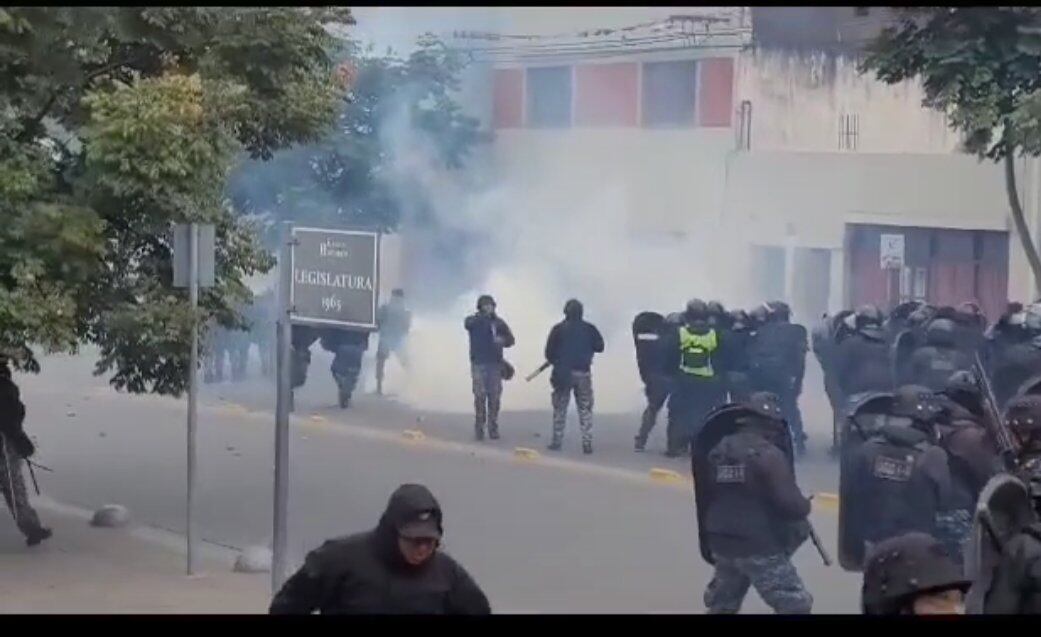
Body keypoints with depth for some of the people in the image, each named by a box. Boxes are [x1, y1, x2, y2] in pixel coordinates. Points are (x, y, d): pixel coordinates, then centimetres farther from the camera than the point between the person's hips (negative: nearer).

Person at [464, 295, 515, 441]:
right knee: (480, 396, -7)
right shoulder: (473, 321, 2)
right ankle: (479, 428, -4)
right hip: (479, 364, -2)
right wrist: (484, 315, -35)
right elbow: (468, 324, -21)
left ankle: (493, 429, 7)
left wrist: (503, 340, -14)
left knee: (494, 397, 1)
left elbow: (511, 339, 9)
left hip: (495, 364, 2)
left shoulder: (499, 322, 9)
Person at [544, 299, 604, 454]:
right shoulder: (589, 328, -2)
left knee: (560, 408, 11)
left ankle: (557, 441, 11)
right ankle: (587, 443, -1)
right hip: (583, 373, 1)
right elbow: (600, 347, 3)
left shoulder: (558, 329, -5)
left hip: (563, 373, -1)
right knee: (585, 409, 6)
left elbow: (549, 352, -5)